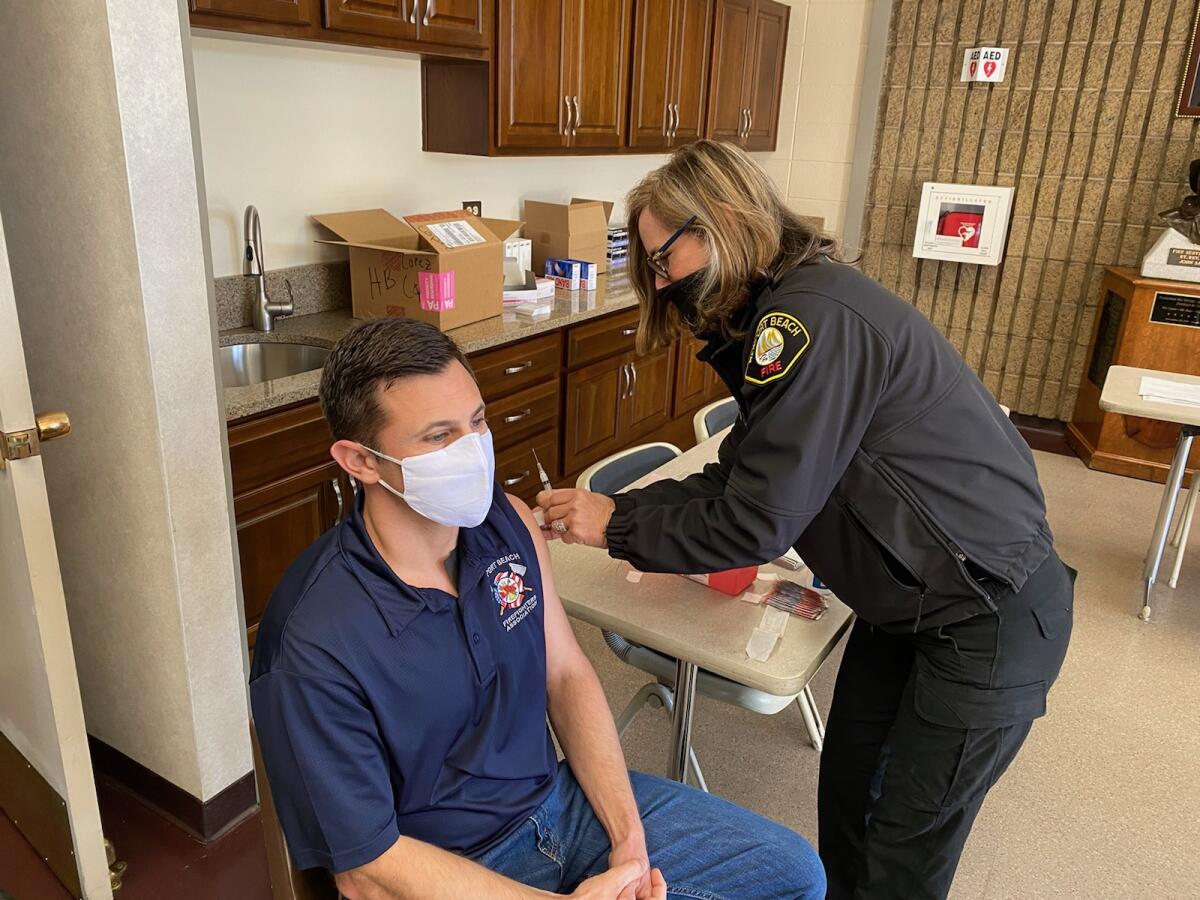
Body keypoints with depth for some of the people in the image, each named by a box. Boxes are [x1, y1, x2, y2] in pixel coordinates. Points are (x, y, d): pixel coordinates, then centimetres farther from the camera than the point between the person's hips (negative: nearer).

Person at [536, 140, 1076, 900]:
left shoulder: (813, 318, -27)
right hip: (909, 600, 9)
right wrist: (624, 505, -6)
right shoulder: (784, 309, 4)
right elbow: (739, 476, 3)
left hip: (992, 619, -8)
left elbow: (758, 521, -26)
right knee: (847, 789, 18)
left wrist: (618, 527, -14)